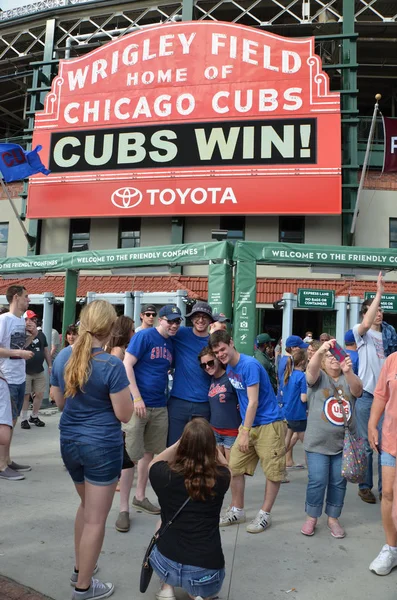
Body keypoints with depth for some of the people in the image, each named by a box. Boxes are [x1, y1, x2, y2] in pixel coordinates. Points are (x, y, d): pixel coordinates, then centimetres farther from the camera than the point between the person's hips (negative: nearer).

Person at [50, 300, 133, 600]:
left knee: (87, 506, 28)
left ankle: (80, 569, 43)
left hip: (69, 442, 7)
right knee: (96, 519, 10)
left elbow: (60, 402, 10)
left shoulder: (63, 356, -2)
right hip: (103, 446, -7)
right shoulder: (112, 365, -22)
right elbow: (125, 415, -15)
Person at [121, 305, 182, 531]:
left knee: (150, 453, 16)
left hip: (160, 407, 7)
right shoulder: (144, 336, -11)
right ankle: (124, 509, 9)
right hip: (138, 405, -7)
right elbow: (127, 366, -15)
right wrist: (137, 398, -18)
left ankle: (140, 496, 34)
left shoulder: (172, 343, 9)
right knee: (131, 455, -2)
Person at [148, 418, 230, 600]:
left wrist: (184, 440, 10)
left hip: (166, 565, 0)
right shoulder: (220, 478, -12)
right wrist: (206, 440, 10)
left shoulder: (166, 476, -14)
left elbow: (154, 463, 12)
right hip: (206, 575, 0)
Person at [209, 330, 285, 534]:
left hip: (268, 424, -8)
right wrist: (243, 429, 13)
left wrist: (245, 433, -19)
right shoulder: (229, 367, 5)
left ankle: (264, 514, 16)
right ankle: (237, 511, 22)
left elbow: (253, 402, -21)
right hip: (248, 424, 8)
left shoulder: (249, 365, -21)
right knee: (234, 467, 7)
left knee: (273, 471, 1)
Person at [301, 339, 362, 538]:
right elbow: (311, 369, -26)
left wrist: (348, 372, -38)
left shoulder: (348, 379, 5)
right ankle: (311, 518, 18)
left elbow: (357, 390, -17)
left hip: (344, 442, 3)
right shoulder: (318, 377, -2)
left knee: (339, 482, 10)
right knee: (317, 481, -2)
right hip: (318, 442, -3)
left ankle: (333, 518, 28)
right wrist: (320, 351, -46)